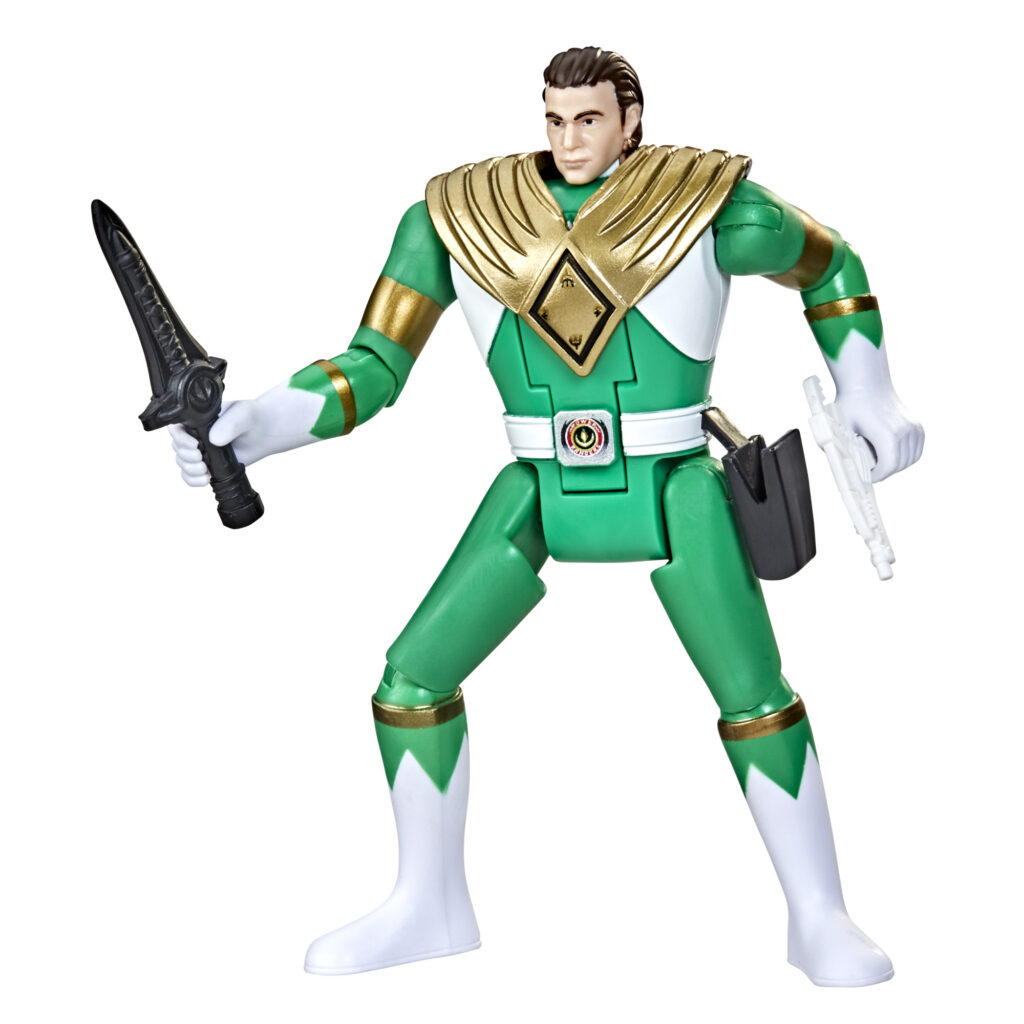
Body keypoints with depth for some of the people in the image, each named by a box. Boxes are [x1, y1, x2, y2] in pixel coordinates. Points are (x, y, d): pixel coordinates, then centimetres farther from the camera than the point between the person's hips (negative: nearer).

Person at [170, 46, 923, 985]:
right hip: (539, 496, 3)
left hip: (673, 493, -2)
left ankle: (819, 920, 10)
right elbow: (373, 365, -4)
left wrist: (869, 396, 7)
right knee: (412, 677, -2)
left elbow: (831, 266, 12)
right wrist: (263, 422, -21)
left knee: (754, 692, -11)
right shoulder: (456, 217, -2)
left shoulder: (712, 202, -7)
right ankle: (430, 907, 16)